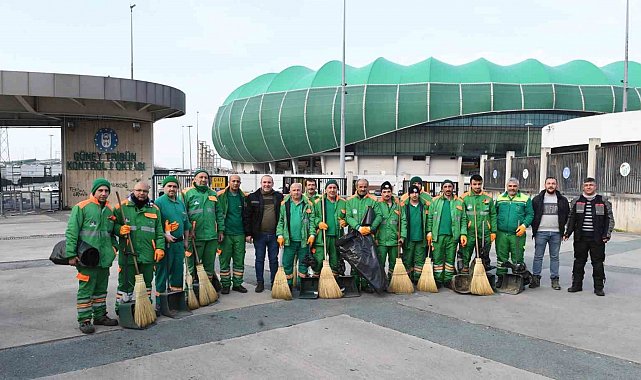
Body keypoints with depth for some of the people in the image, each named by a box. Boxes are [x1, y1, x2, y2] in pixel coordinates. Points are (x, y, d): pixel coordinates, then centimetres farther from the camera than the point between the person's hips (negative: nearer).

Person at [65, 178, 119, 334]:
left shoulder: (109, 210, 14)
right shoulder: (81, 208, -7)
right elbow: (71, 232, -10)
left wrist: (113, 246, 10)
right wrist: (71, 254, -15)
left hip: (105, 258, 7)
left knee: (101, 289, 16)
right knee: (85, 290, -1)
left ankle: (100, 316, 28)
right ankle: (84, 320, 8)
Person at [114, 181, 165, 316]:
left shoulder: (154, 209, 10)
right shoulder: (122, 206, 1)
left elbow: (159, 231, 11)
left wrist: (160, 247, 2)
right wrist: (119, 229, -16)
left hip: (148, 254, 3)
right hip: (128, 253, -3)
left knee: (147, 282, 15)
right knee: (126, 282, 2)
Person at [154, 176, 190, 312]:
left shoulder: (181, 203, 14)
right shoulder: (159, 202, -7)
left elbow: (186, 223, 21)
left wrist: (186, 240, 19)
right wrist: (165, 235, -19)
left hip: (179, 242, 7)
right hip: (164, 243, -6)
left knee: (178, 270, 12)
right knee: (162, 271, -1)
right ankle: (160, 300, 6)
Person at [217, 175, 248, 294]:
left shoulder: (244, 197, 9)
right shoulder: (221, 196, 0)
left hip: (240, 234, 3)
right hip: (226, 233, -3)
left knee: (239, 260, 7)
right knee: (224, 260, 2)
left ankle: (237, 284, 17)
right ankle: (225, 285, 12)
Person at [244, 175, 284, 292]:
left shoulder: (279, 197, 4)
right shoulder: (253, 197, 1)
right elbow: (247, 216, 1)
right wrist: (248, 233, -5)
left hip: (274, 234, 1)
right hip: (259, 234, -1)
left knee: (274, 259, 9)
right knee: (259, 259, 8)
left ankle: (274, 282, 19)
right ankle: (260, 283, 18)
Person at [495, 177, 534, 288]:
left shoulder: (525, 199, 4)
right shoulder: (499, 198, 11)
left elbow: (530, 214, 3)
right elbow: (495, 214, 15)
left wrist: (524, 225, -12)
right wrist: (494, 228, 5)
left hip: (517, 234, -2)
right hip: (501, 233, 2)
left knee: (517, 258, 2)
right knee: (501, 257, 8)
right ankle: (500, 278, 17)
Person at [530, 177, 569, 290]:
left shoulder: (562, 200, 8)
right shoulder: (537, 199, 4)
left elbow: (567, 214, 15)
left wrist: (561, 226, 7)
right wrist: (535, 227, 2)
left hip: (556, 233, 1)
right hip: (541, 232, -1)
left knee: (555, 257, 7)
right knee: (538, 256, 1)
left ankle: (555, 279, 13)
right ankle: (535, 278, 7)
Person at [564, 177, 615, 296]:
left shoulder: (603, 202, 4)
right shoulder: (576, 201, 8)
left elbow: (610, 219, 5)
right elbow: (571, 218, 12)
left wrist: (607, 234, -5)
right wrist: (568, 232, 4)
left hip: (597, 239, -2)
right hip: (580, 238, 2)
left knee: (598, 262, 2)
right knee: (579, 261, 8)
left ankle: (599, 287, 11)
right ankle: (577, 285, 18)